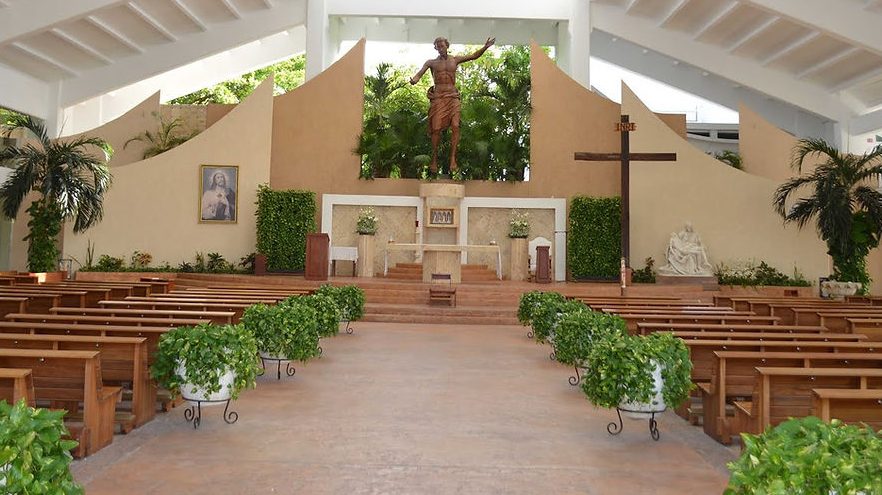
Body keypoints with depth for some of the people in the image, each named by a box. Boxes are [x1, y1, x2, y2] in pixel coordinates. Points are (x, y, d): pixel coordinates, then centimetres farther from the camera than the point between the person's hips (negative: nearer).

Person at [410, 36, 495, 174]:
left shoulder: (455, 60, 15)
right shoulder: (431, 63, 10)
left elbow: (473, 56, 10)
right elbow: (419, 74, -1)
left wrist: (485, 47, -5)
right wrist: (414, 80, -24)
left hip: (453, 97, 1)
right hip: (438, 97, -1)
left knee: (455, 126, -16)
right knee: (436, 128, -10)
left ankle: (453, 158, -15)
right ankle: (434, 159, 0)